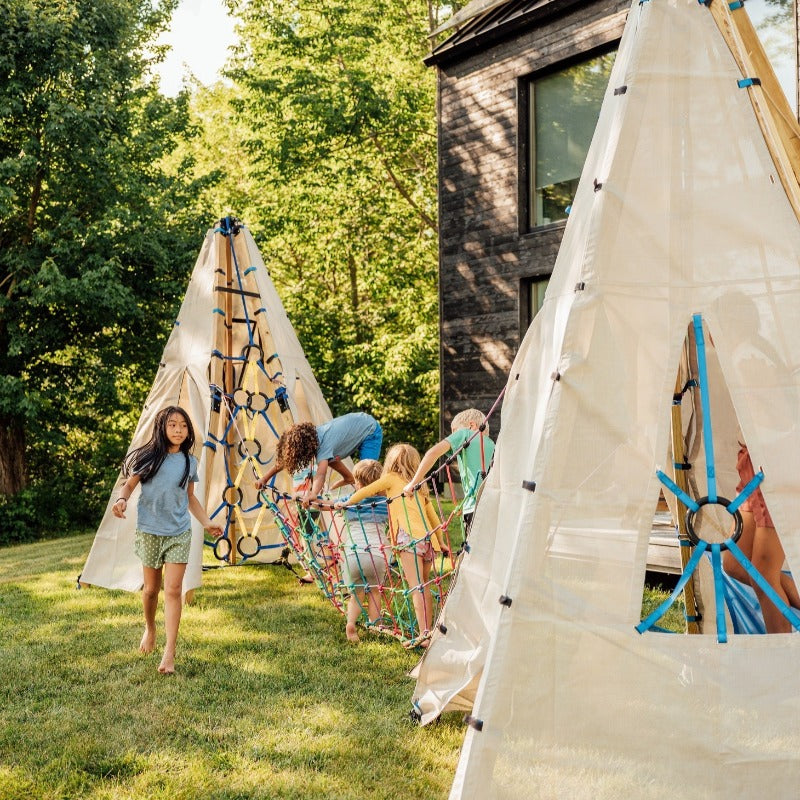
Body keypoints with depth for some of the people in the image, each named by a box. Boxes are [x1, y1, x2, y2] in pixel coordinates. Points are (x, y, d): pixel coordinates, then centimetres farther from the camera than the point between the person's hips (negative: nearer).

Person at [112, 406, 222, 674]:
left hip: (179, 533, 1)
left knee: (173, 590, -7)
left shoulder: (189, 461, 5)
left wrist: (207, 523, 12)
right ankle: (150, 628, 41)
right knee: (151, 589, 11)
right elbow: (130, 484, -4)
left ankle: (169, 652, -6)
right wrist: (122, 499, -25)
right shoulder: (149, 457, -5)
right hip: (149, 531, -1)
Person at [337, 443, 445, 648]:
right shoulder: (420, 487, 28)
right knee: (423, 587, 14)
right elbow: (434, 517, 28)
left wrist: (345, 503, 29)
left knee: (416, 587, -13)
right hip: (428, 538, 7)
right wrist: (440, 542, 36)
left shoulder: (392, 478, 12)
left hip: (410, 537, -6)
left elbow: (364, 492, 14)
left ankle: (423, 633, -21)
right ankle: (427, 632, 16)